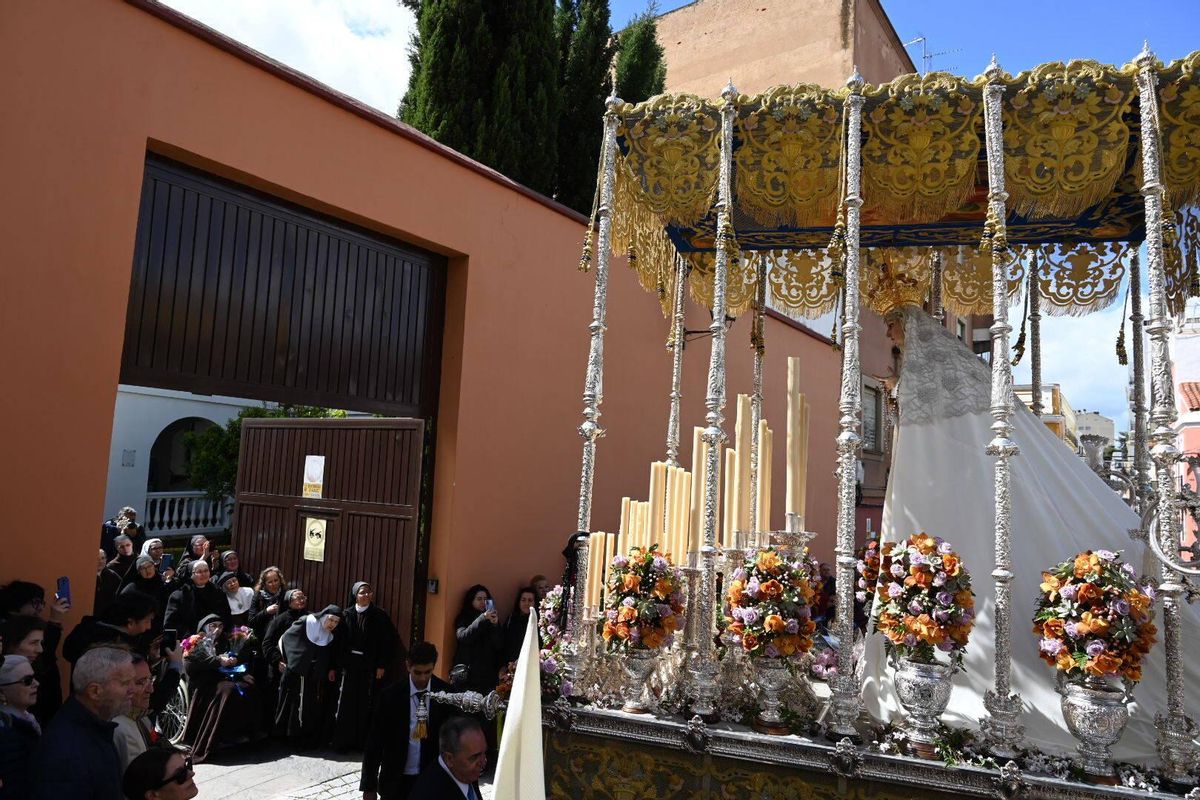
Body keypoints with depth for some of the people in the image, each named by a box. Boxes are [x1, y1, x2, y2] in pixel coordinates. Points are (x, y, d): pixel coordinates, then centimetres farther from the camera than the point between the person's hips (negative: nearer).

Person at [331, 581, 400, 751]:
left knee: (365, 705, 1)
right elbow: (339, 641, 3)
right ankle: (342, 741, 13)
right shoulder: (346, 615, 3)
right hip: (349, 665, 1)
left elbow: (388, 641, -2)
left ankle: (362, 741, 11)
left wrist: (382, 665, -7)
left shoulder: (379, 615, -1)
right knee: (346, 704, 2)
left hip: (369, 667, -1)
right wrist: (335, 666, -1)